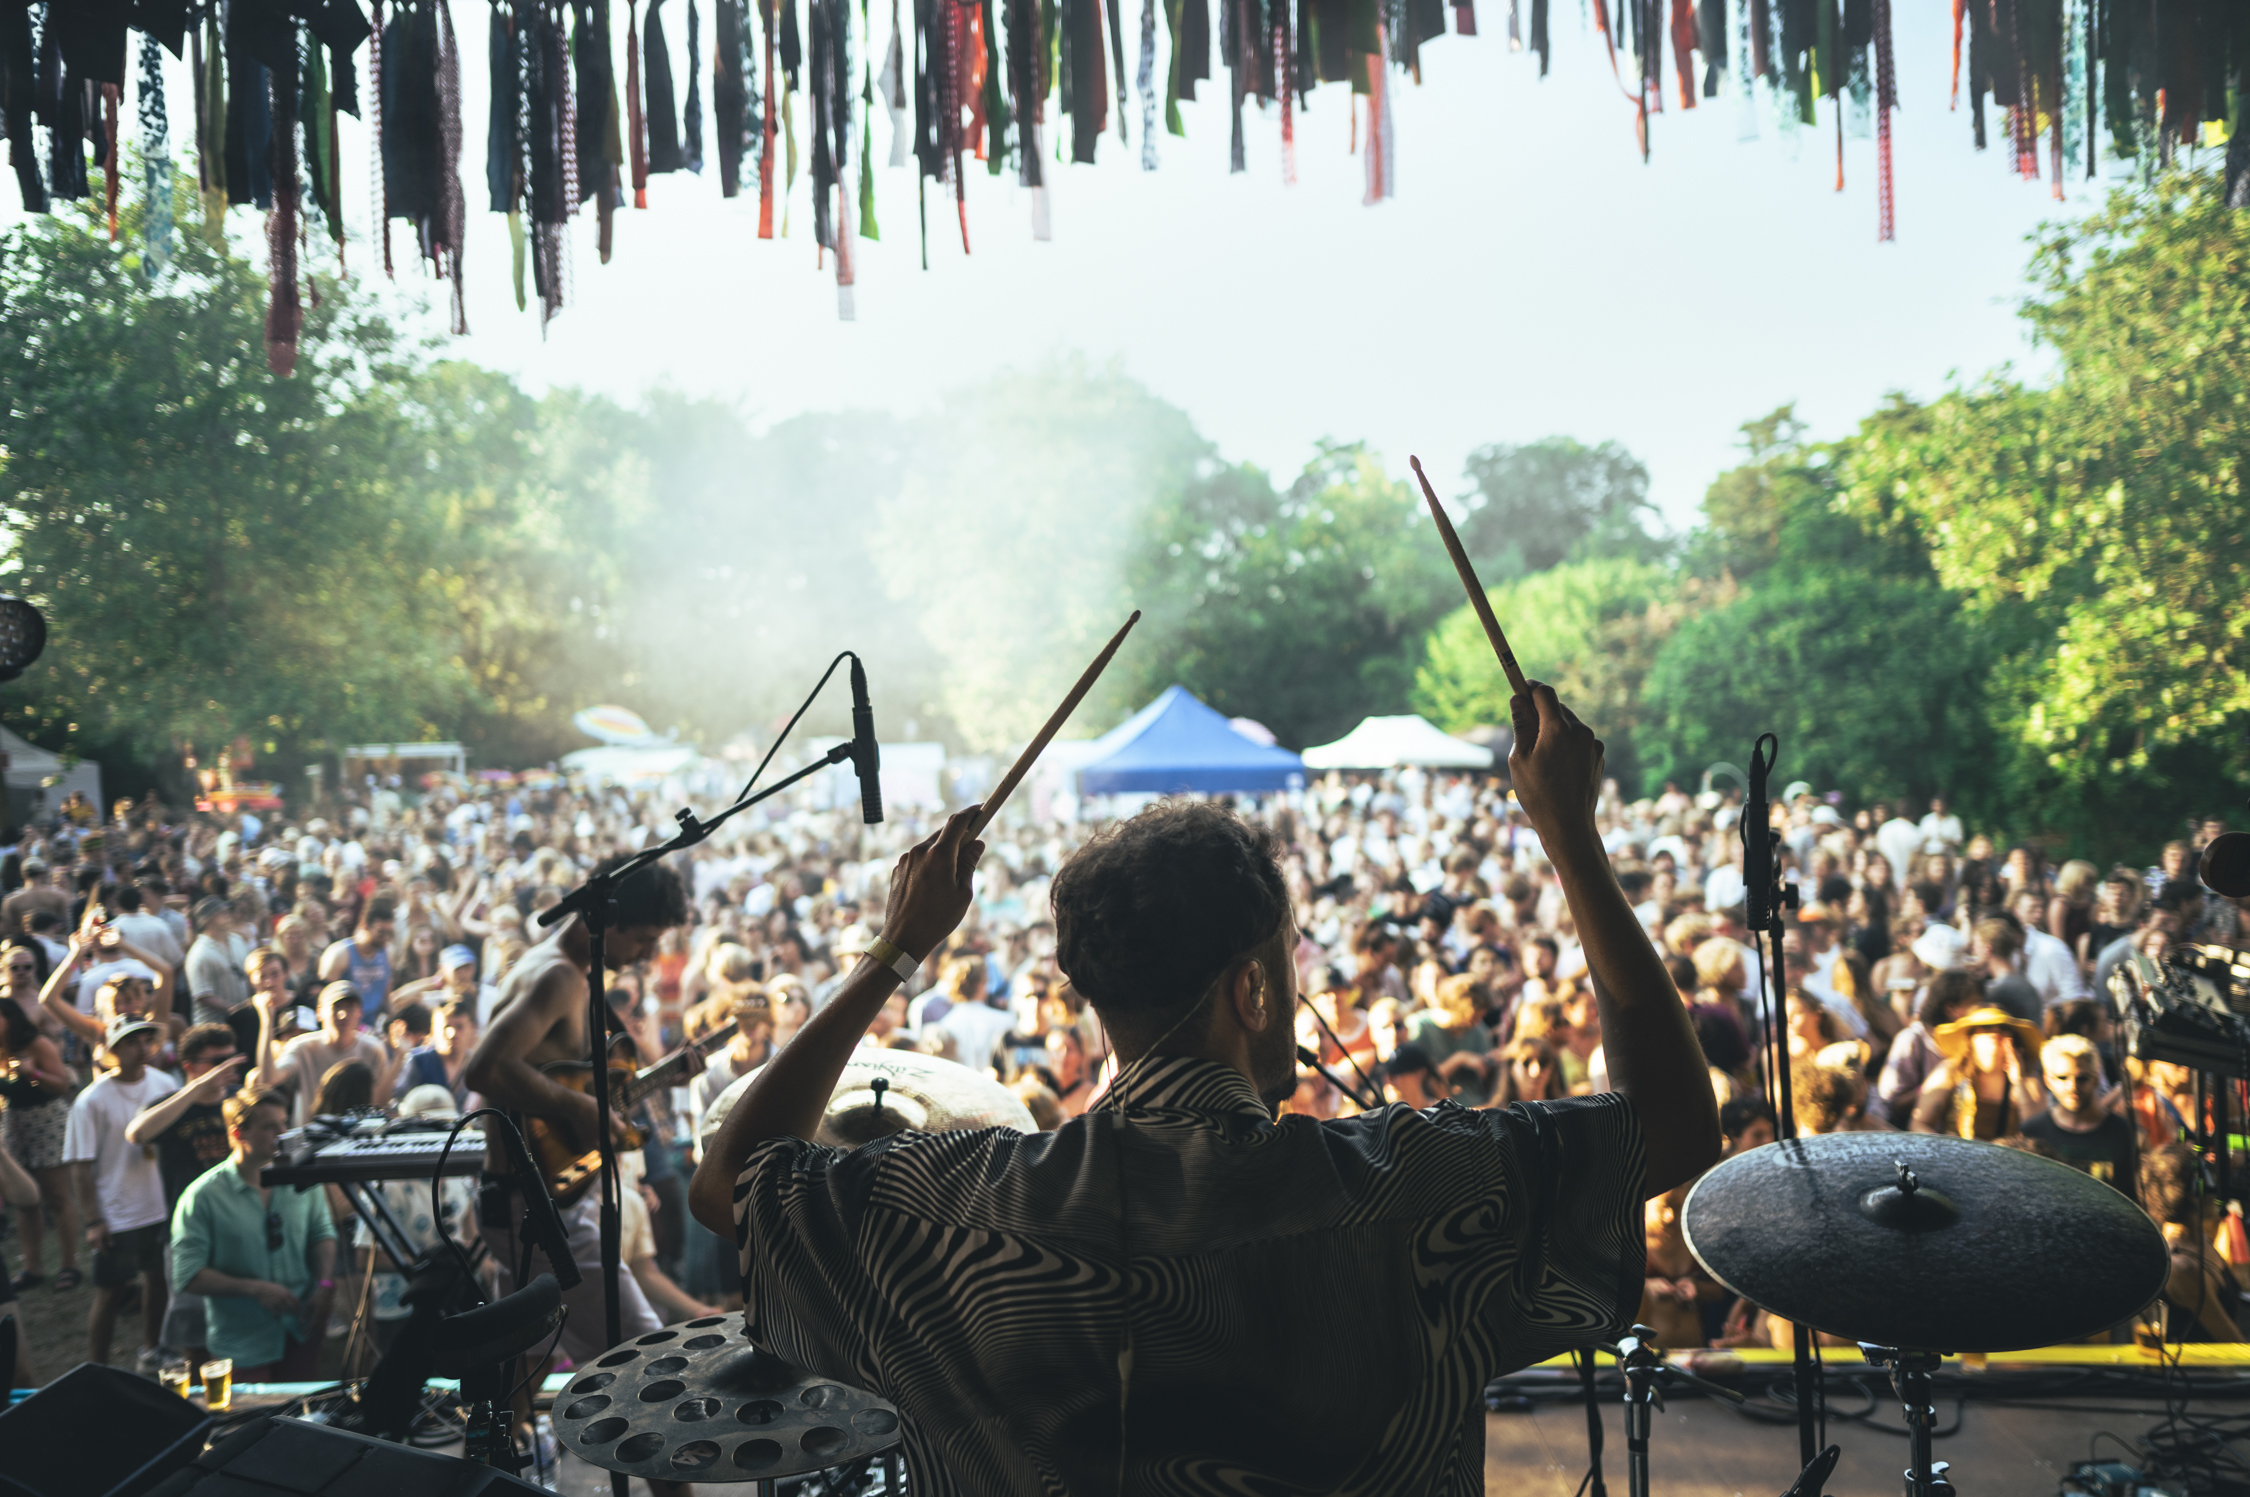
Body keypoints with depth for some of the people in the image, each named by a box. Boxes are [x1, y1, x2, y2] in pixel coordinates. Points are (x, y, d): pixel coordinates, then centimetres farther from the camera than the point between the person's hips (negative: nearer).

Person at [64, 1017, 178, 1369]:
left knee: (159, 1279, 15)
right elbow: (82, 1165, -11)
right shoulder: (92, 1101, -13)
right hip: (116, 1216, -4)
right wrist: (92, 1221, -12)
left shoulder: (165, 1085, -1)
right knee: (110, 1292, 4)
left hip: (162, 1206, 4)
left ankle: (150, 1352, 33)